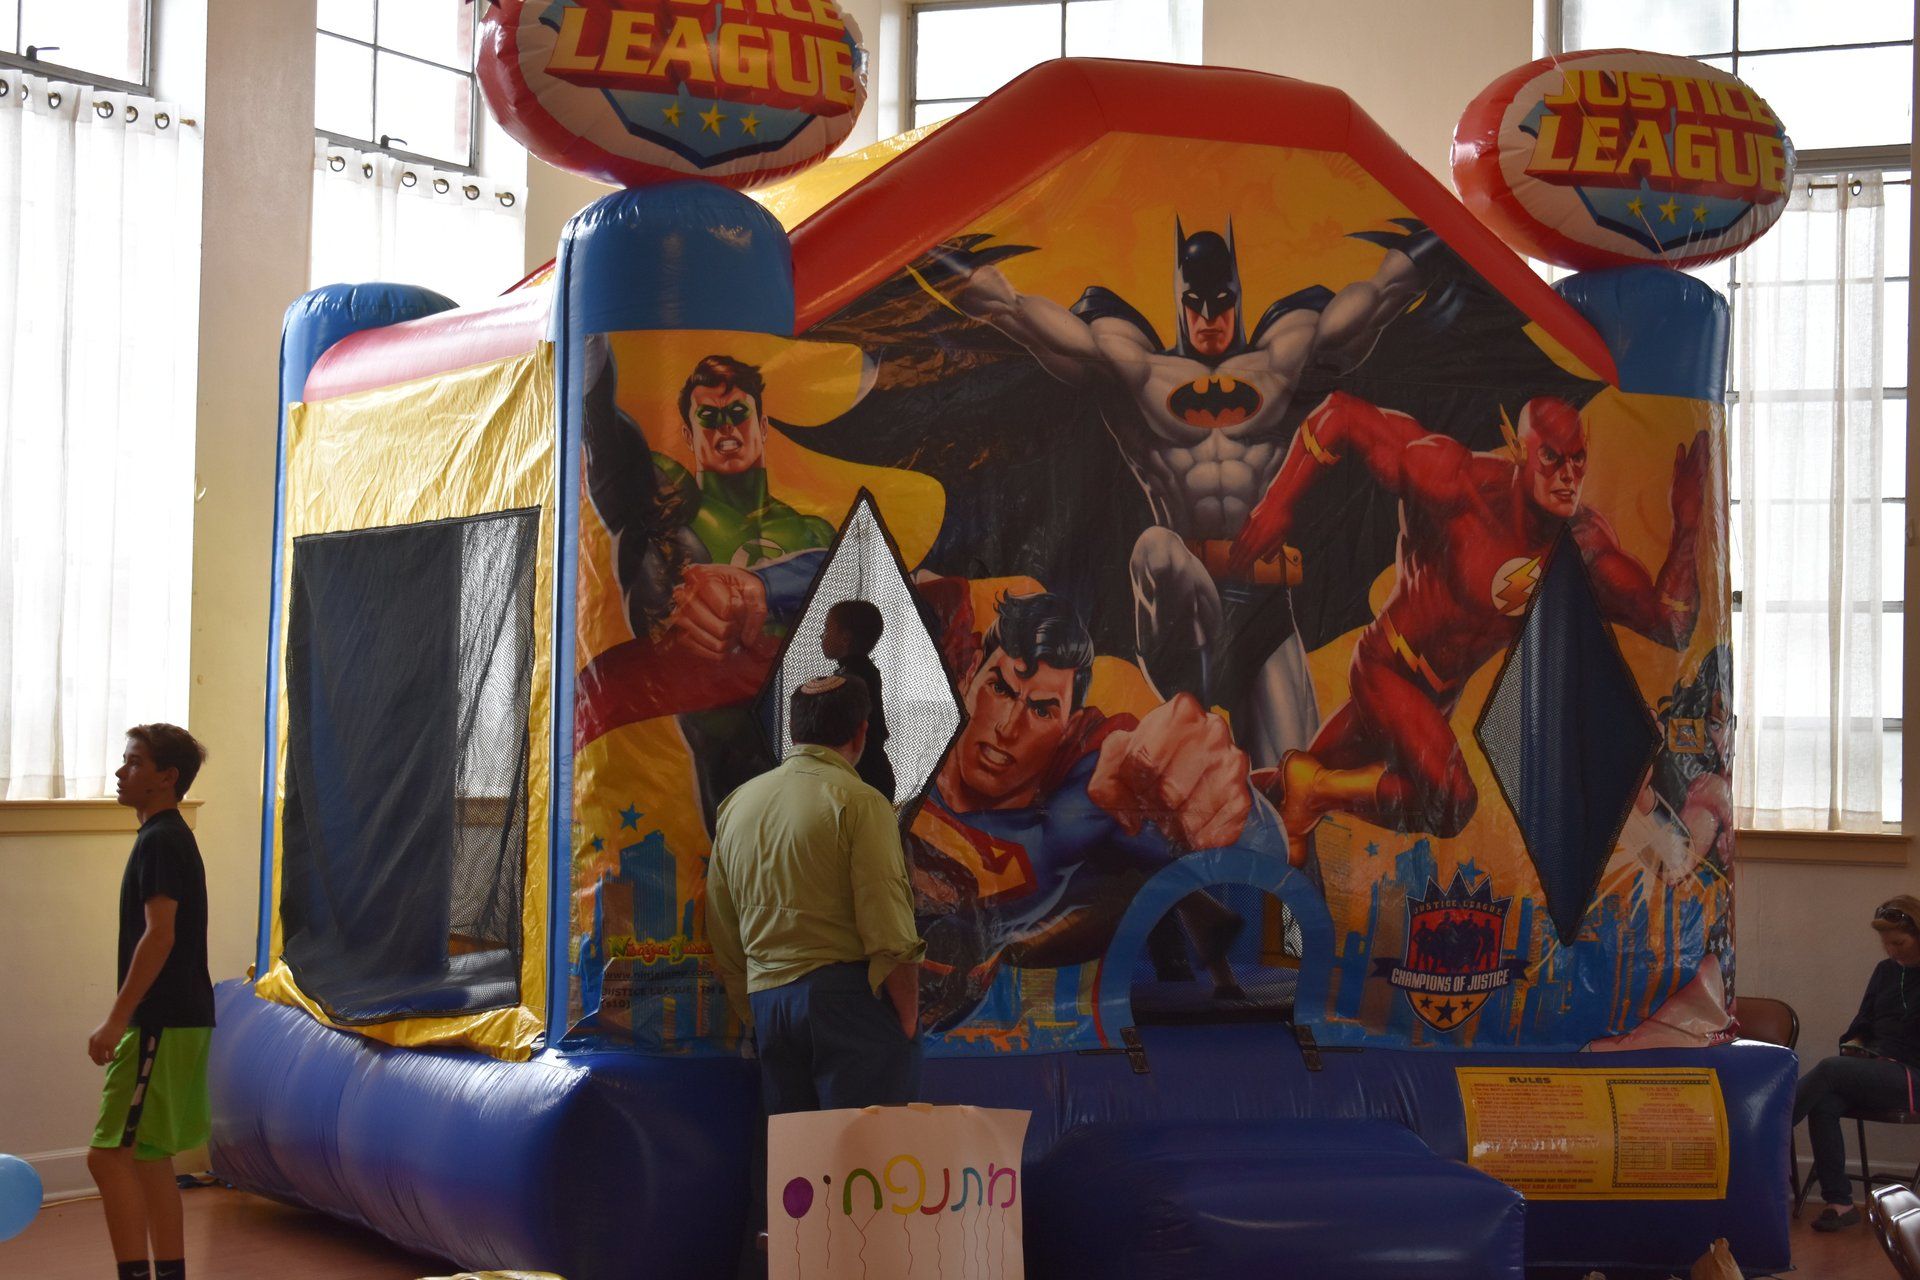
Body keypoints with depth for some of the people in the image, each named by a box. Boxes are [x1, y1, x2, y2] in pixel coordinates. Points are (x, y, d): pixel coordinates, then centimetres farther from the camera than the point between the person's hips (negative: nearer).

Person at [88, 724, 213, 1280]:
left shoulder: (159, 841, -13)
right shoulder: (172, 838, 17)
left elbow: (159, 935, -21)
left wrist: (116, 1019, -22)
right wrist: (128, 1021, 24)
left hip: (162, 1023, -10)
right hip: (182, 1020, 10)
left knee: (110, 1154, -12)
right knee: (150, 1158, 13)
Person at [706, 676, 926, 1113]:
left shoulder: (735, 804, 15)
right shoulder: (858, 802, -6)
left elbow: (723, 943, 18)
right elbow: (890, 934, -13)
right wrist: (909, 1026, -8)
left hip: (767, 999, 7)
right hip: (848, 995, -6)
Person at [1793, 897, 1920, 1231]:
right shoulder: (1886, 971, 17)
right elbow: (1863, 1023, 23)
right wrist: (1854, 1044, 3)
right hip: (1874, 1072, 6)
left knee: (1830, 1070, -30)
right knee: (1824, 1105, -28)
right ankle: (1839, 1203, -27)